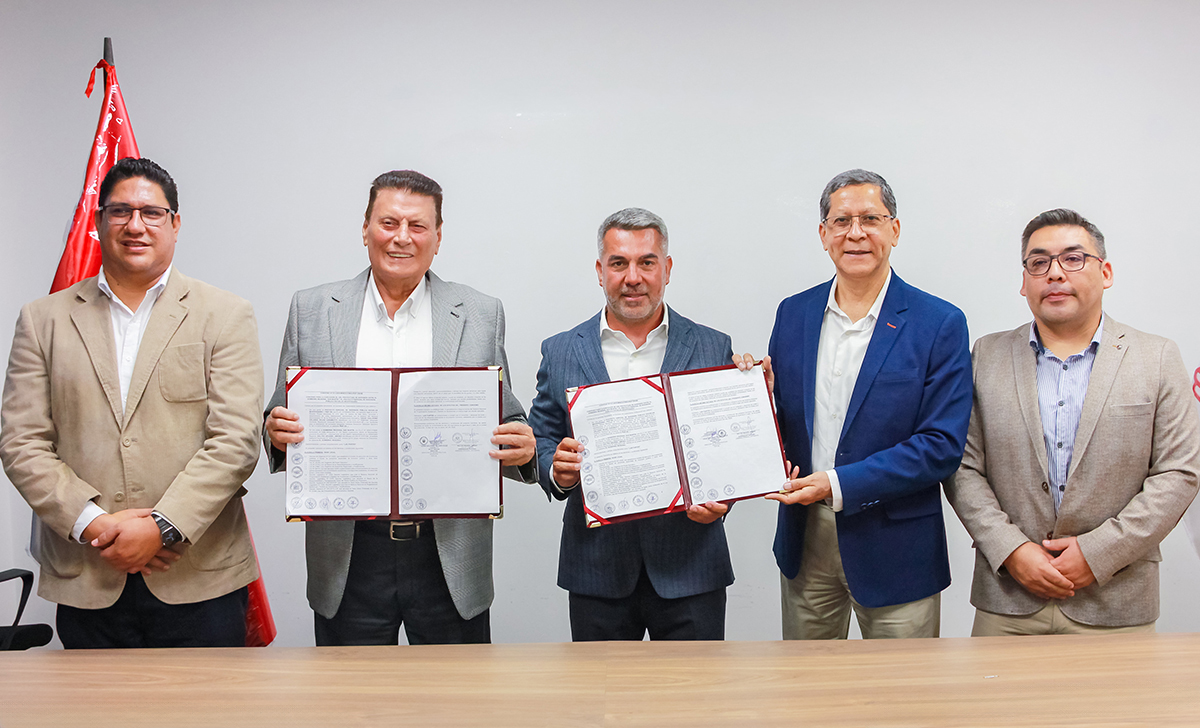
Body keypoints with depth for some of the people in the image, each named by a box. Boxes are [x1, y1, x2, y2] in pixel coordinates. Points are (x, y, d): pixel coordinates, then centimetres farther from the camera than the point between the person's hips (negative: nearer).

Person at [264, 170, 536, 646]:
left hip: (451, 558, 0)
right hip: (348, 557, 1)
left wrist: (521, 445, -16)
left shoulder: (481, 315, 3)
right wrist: (279, 433, -14)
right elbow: (281, 419, 9)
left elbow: (505, 420, 7)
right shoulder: (312, 310, 5)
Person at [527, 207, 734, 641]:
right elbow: (541, 443, 8)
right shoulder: (560, 353, 5)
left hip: (690, 570, 0)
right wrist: (557, 471, -14)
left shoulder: (713, 349, 3)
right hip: (597, 570, 1)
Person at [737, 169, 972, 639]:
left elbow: (942, 446, -13)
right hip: (804, 544, 4)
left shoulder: (940, 325, -8)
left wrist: (838, 486, -19)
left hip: (894, 552, -3)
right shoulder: (793, 314, 5)